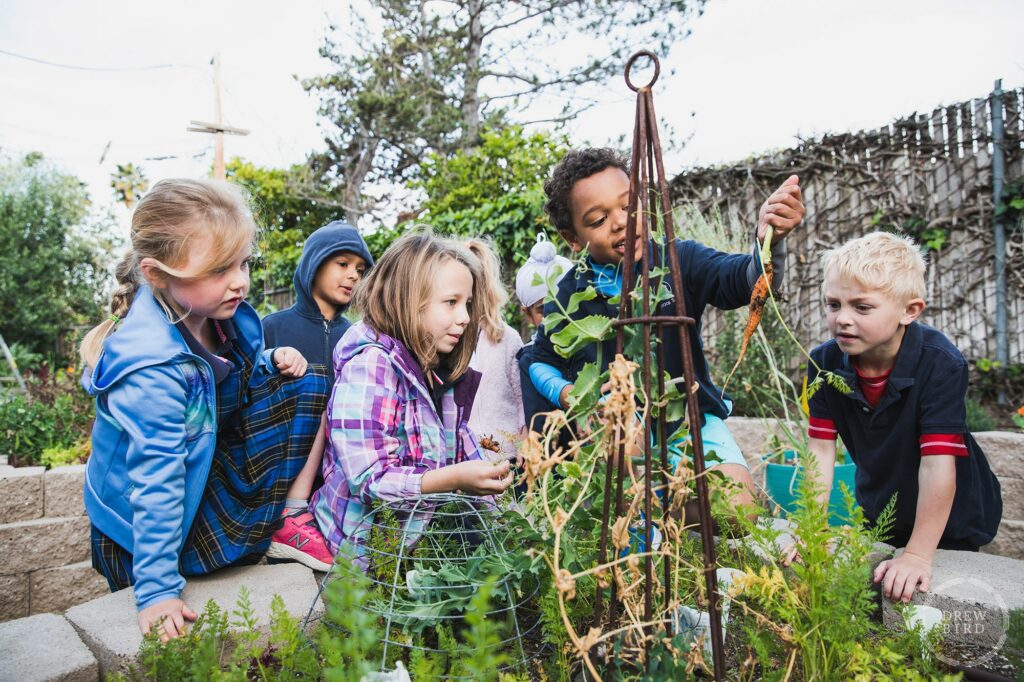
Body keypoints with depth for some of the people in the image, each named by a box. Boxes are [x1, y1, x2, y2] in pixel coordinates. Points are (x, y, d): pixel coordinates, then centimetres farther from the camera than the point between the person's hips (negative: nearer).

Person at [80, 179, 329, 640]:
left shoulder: (218, 311, -10)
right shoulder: (152, 367, -33)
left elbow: (242, 369, 12)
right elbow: (156, 480, -30)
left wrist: (274, 361, -11)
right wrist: (157, 590, -24)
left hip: (211, 470, 8)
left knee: (304, 387, -3)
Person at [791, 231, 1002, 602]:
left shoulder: (940, 363, -30)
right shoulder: (824, 362, -18)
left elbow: (938, 465, -32)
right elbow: (820, 450, -16)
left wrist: (918, 555, -32)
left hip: (948, 519, -3)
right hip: (877, 513, 4)